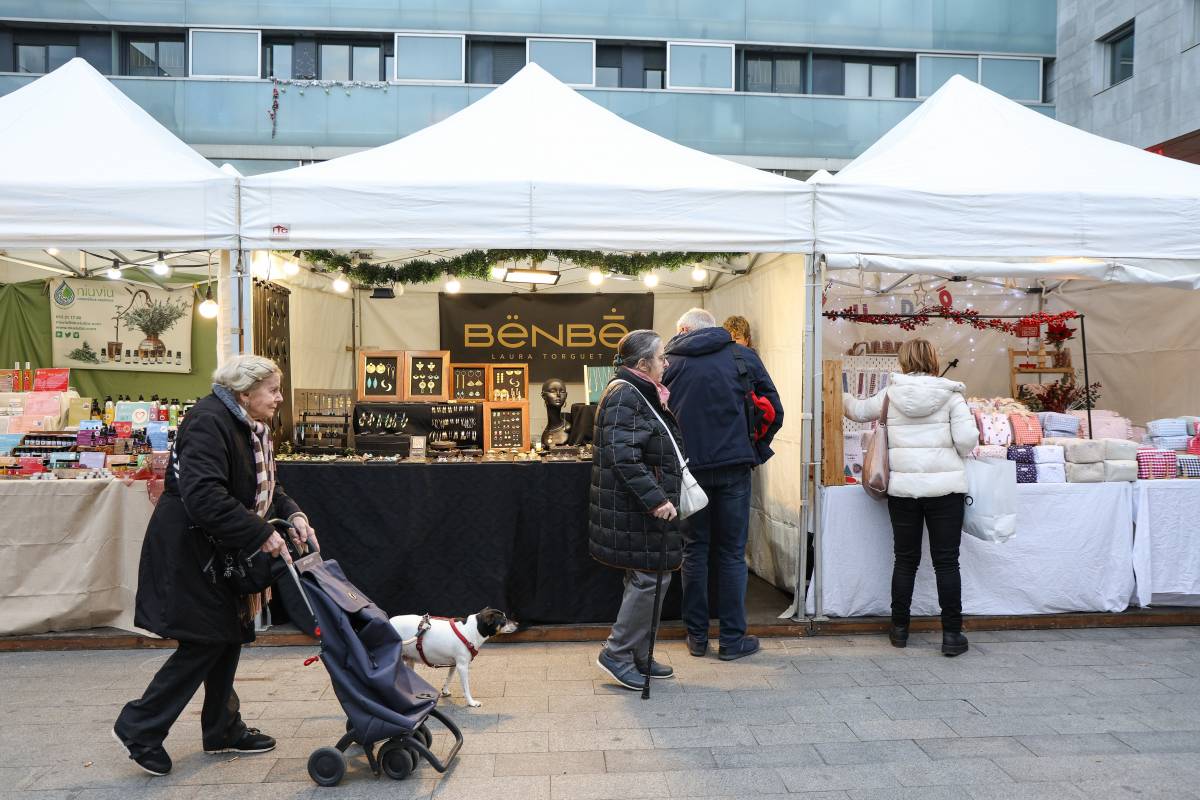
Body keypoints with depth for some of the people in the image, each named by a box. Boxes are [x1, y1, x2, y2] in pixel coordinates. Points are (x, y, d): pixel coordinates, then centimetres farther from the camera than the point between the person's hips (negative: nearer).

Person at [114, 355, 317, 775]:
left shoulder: (251, 428, 9)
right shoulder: (209, 423, -23)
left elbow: (264, 487, 16)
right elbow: (205, 497, -32)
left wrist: (292, 514, -3)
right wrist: (261, 535, -29)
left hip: (222, 552, 10)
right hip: (190, 552, -10)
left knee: (228, 635, 14)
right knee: (206, 641, -5)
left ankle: (224, 730, 27)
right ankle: (140, 728, 12)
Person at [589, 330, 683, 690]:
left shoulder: (641, 394, 17)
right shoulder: (624, 395, -16)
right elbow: (623, 455, -25)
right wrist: (655, 498, -27)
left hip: (647, 506, 11)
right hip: (635, 509, -11)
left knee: (651, 578, 14)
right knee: (649, 579, -6)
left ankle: (638, 657, 24)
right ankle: (617, 653, 7)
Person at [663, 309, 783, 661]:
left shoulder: (670, 361, 3)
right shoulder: (743, 356, 4)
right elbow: (775, 410, 4)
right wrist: (756, 451, 12)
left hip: (689, 468, 1)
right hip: (734, 466, 0)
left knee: (694, 550, 11)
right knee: (732, 553, 7)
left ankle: (696, 636, 17)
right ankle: (732, 639, 12)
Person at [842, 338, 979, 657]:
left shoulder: (890, 394, 2)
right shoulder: (950, 394, -3)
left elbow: (859, 410, 18)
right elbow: (967, 440, -9)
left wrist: (843, 397, 38)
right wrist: (951, 456, 12)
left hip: (902, 487, 2)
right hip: (945, 486, -2)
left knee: (906, 559, 12)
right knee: (946, 561, 5)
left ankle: (899, 628, 21)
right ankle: (952, 634, 9)